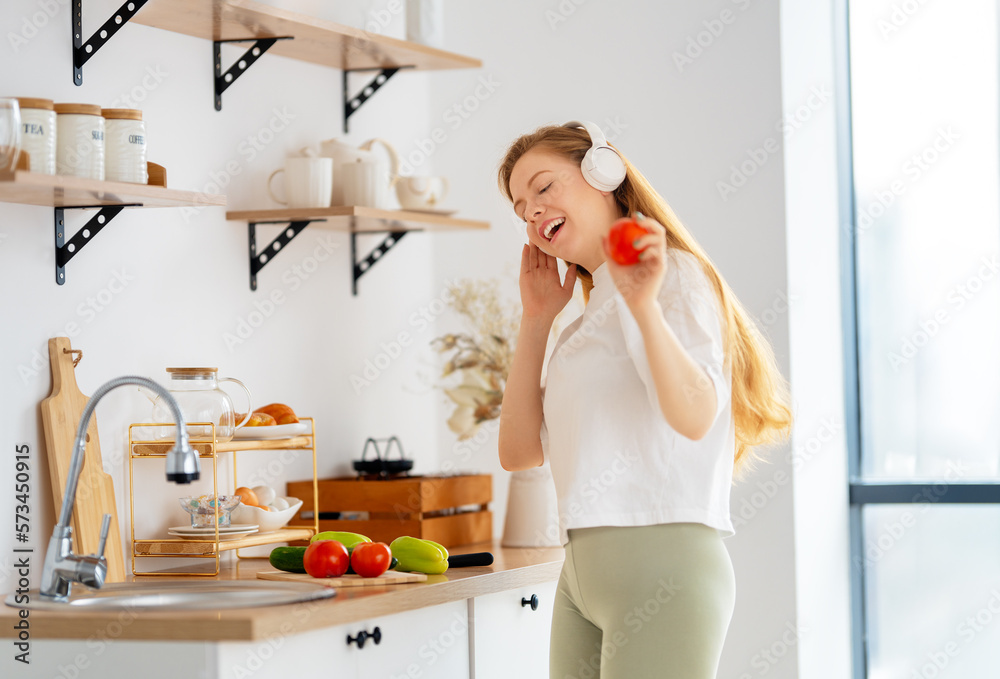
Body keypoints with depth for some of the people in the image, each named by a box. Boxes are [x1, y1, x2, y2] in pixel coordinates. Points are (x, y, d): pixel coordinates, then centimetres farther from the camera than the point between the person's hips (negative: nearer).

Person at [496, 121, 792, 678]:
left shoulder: (674, 275, -4)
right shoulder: (592, 315, 21)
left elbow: (695, 417, -21)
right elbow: (520, 452, 12)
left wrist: (644, 304, -35)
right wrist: (536, 318, 11)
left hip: (661, 559, -8)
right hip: (585, 570, 8)